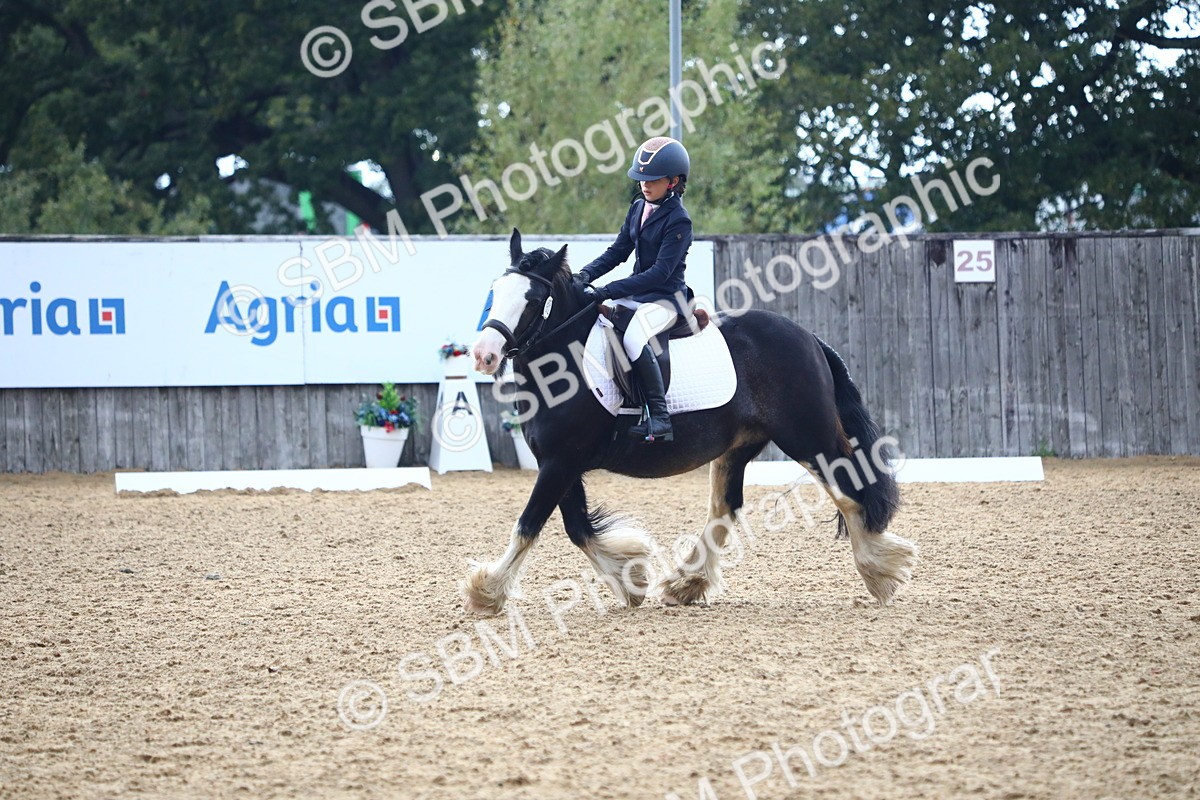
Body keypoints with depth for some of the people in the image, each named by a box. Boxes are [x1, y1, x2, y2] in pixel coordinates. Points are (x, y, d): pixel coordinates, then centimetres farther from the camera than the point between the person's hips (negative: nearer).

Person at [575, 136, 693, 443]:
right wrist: (587, 274, -5)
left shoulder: (678, 221, -15)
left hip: (666, 298, -9)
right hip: (636, 293, 9)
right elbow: (618, 252, 14)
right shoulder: (639, 208, 10)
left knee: (633, 338, -35)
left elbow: (661, 271, -22)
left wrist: (609, 291, -27)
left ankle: (659, 418, -32)